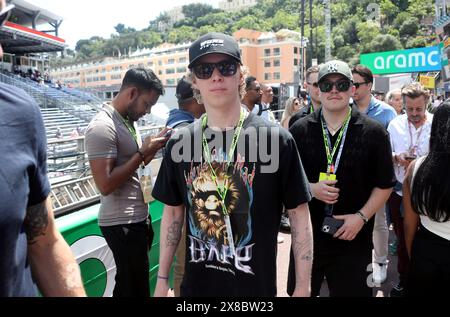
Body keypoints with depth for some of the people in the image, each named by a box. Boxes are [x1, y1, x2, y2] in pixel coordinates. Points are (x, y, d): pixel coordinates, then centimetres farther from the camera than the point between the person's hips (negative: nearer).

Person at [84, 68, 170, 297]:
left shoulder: (128, 121, 10)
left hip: (137, 218, 9)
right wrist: (142, 152, -20)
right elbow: (106, 184, -25)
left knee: (129, 285, 20)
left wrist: (154, 146, 0)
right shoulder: (102, 127, -19)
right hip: (122, 224, -9)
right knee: (134, 288, 3)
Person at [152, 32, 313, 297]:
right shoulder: (180, 144, -4)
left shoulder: (276, 139, -14)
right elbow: (173, 212, 5)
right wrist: (162, 279, 6)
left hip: (257, 287, -2)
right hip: (195, 285, 3)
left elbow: (299, 214, -8)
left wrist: (303, 287, -7)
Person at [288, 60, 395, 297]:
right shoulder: (299, 130, -2)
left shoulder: (374, 133, -4)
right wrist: (310, 188, -15)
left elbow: (385, 185, 0)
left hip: (354, 239, -1)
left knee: (352, 291, 16)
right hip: (306, 235, 2)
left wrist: (361, 216, -11)